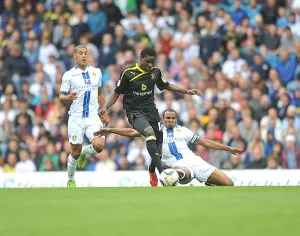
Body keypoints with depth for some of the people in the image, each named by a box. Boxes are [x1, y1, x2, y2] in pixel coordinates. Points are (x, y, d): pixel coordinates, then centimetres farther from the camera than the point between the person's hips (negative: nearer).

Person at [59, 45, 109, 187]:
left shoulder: (96, 72, 9)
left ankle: (84, 152, 16)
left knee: (99, 146, -18)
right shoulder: (69, 75, -2)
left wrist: (104, 114, 20)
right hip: (76, 118, -2)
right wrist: (68, 98, -24)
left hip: (93, 117, 2)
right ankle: (70, 180, 25)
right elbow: (61, 97, -1)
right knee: (75, 152, 1)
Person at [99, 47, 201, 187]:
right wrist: (105, 108, -13)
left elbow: (166, 86, 23)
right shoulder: (128, 73, -8)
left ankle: (152, 171, 35)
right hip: (134, 112, -5)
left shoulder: (155, 72, 5)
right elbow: (117, 93, 0)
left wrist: (186, 91, 19)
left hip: (151, 111, 5)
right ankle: (162, 171, -41)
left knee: (159, 145, 3)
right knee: (149, 132, -34)